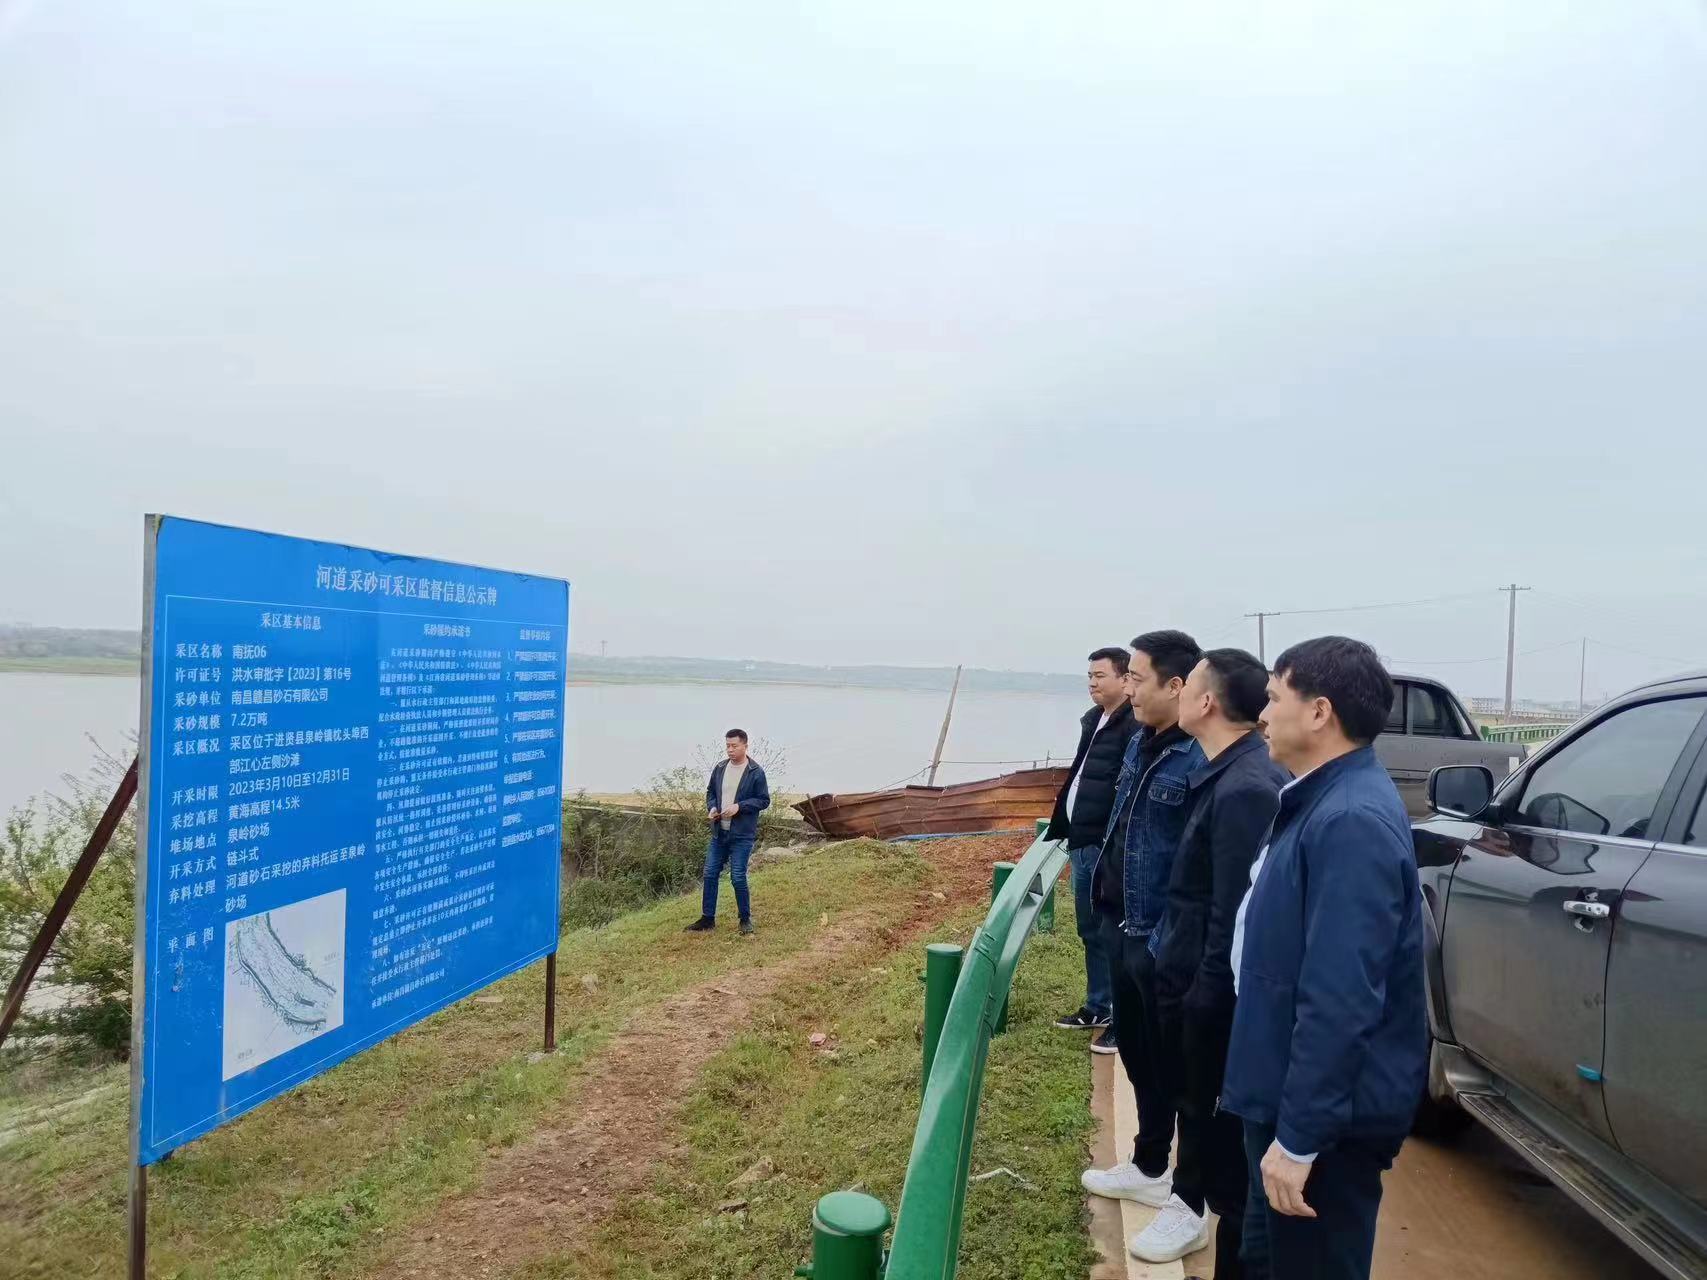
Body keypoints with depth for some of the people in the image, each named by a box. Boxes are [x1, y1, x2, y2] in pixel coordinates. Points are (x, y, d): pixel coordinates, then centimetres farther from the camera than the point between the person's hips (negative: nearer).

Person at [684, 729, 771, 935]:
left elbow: (764, 800, -7)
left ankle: (746, 919, 15)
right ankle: (708, 918, 20)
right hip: (719, 832, 5)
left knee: (738, 877, -3)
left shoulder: (756, 772, -10)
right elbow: (710, 792, 17)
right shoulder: (720, 768, 5)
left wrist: (739, 806, -19)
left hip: (742, 835, -5)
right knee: (710, 874, 8)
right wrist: (712, 808, -3)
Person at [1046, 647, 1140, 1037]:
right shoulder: (1093, 720, 13)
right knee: (1091, 929, 18)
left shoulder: (1134, 727, -16)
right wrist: (1064, 827, 20)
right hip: (1082, 842, 10)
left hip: (1106, 847, -10)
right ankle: (1098, 1008, 31)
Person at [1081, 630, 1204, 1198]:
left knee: (1174, 1063, 8)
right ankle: (1148, 1165, 40)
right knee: (1136, 1050, 21)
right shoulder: (1140, 743, 7)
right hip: (1125, 926, 9)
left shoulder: (1202, 758, -22)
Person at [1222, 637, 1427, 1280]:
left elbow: (1339, 1002, -30)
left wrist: (1299, 1137, -25)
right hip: (1292, 1094, 10)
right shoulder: (1325, 800, 7)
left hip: (1324, 1117, -10)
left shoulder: (1352, 821, -26)